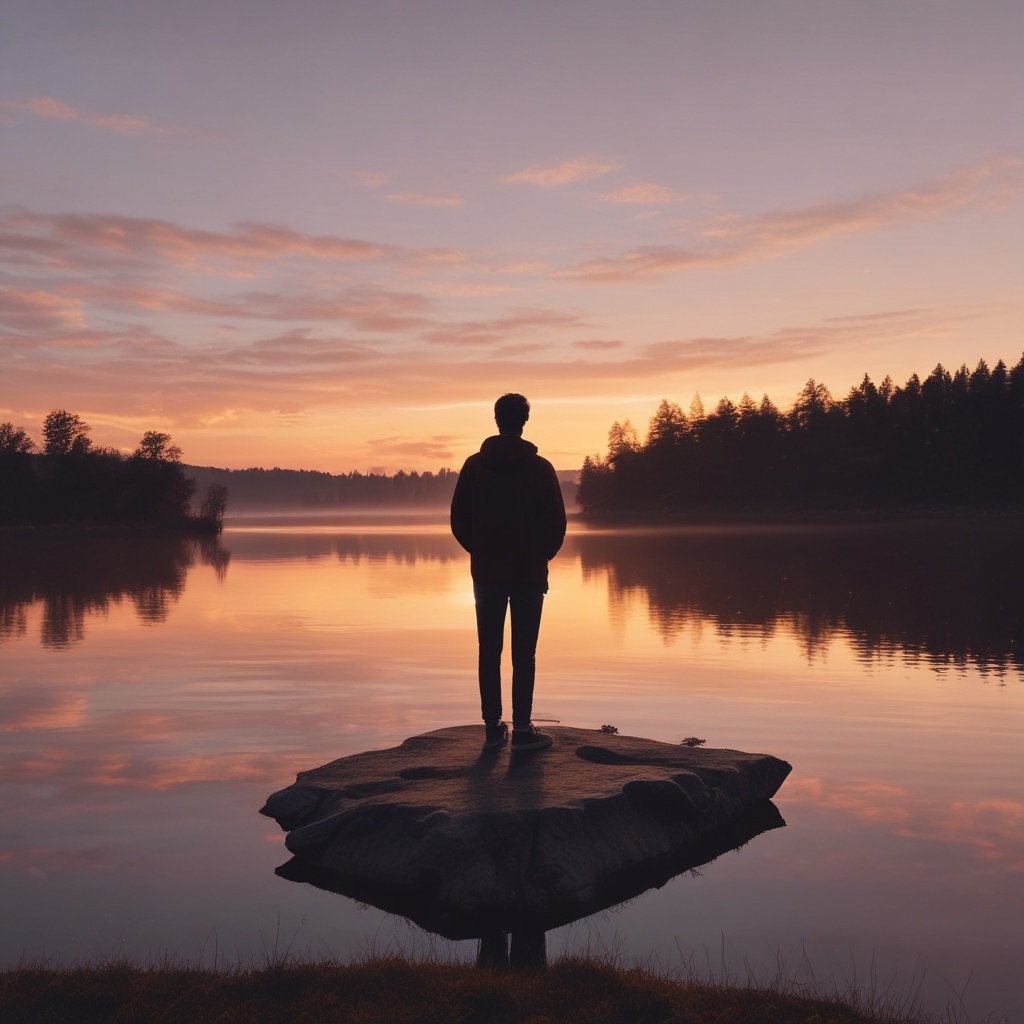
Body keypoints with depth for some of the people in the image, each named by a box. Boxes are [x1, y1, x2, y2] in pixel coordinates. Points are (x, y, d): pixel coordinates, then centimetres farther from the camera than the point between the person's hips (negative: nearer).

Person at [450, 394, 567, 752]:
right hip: (529, 573, -2)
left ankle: (493, 726, 12)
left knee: (489, 651, 8)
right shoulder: (540, 467, -6)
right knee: (524, 653, 0)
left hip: (486, 573, 2)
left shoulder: (474, 465, 0)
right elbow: (556, 523, -3)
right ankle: (522, 729, 1)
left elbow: (459, 521, 3)